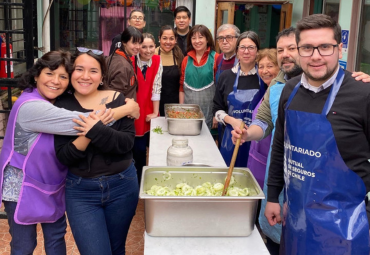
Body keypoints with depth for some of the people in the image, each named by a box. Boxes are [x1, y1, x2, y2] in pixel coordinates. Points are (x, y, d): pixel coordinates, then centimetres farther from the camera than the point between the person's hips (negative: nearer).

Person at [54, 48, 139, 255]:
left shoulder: (117, 99, -5)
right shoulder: (62, 107, -5)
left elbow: (127, 142, -14)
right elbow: (64, 157, -11)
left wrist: (97, 130, -30)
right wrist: (87, 135, -28)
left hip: (122, 185, 1)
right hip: (80, 191, -1)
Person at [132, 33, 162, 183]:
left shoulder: (157, 61, -2)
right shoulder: (131, 62, -10)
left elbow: (156, 88, -5)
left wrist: (155, 113, -6)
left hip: (149, 114, 3)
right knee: (139, 150, 0)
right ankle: (138, 181, 18)